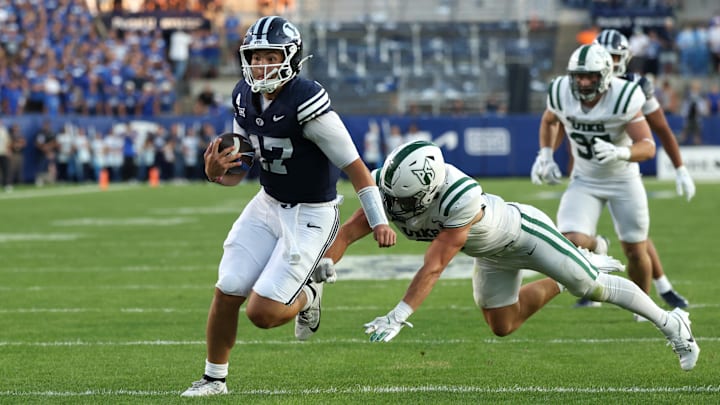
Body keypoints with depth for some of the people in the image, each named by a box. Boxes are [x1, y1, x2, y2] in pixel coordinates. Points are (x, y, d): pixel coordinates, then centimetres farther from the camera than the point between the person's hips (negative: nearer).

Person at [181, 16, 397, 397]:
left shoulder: (306, 102, -26)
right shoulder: (245, 98, -2)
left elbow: (352, 164, -20)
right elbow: (236, 172, 7)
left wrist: (378, 221, -20)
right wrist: (216, 172, -17)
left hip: (311, 215, -6)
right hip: (267, 205, 6)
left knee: (261, 312, -12)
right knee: (226, 294, 1)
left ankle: (306, 296, 22)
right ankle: (214, 378, 21)